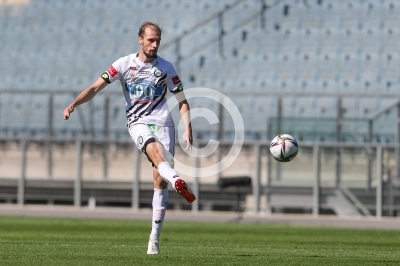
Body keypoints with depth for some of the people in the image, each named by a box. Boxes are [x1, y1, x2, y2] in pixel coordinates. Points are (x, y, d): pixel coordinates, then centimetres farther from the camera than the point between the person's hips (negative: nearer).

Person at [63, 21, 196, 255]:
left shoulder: (166, 68, 5)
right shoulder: (124, 64, 2)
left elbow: (182, 101, 9)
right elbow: (95, 88, 1)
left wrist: (187, 129, -4)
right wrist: (73, 104, -14)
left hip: (163, 123, 1)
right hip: (138, 123, -1)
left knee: (160, 179, -7)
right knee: (155, 149, -35)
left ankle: (155, 237, 0)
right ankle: (178, 181, -65)